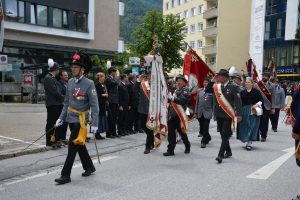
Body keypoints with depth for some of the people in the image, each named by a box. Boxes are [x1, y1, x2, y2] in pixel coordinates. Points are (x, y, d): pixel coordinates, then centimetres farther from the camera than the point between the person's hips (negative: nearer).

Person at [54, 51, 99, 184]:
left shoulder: (89, 84, -14)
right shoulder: (70, 82, 6)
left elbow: (94, 105, -14)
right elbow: (67, 102, 13)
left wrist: (94, 124, -17)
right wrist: (61, 118, 11)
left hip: (80, 120, -7)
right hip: (71, 119, 7)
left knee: (72, 146, -5)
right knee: (79, 145, 17)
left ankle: (66, 175, 4)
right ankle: (89, 167, 34)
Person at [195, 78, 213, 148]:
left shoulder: (211, 91, -4)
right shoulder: (200, 91, 10)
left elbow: (214, 102, -5)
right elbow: (197, 102, 12)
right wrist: (196, 112, 10)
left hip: (207, 112, -4)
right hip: (200, 113, 5)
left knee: (205, 128, -5)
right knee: (202, 127, 11)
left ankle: (204, 142, 2)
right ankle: (208, 137, 32)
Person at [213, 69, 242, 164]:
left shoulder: (233, 87, -7)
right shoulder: (216, 87, 9)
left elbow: (238, 101, -12)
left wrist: (239, 114, -19)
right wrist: (214, 113, 13)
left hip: (228, 115, -6)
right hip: (219, 115, 6)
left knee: (225, 135, -8)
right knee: (223, 135, 14)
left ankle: (220, 155, -9)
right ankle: (228, 152, 29)